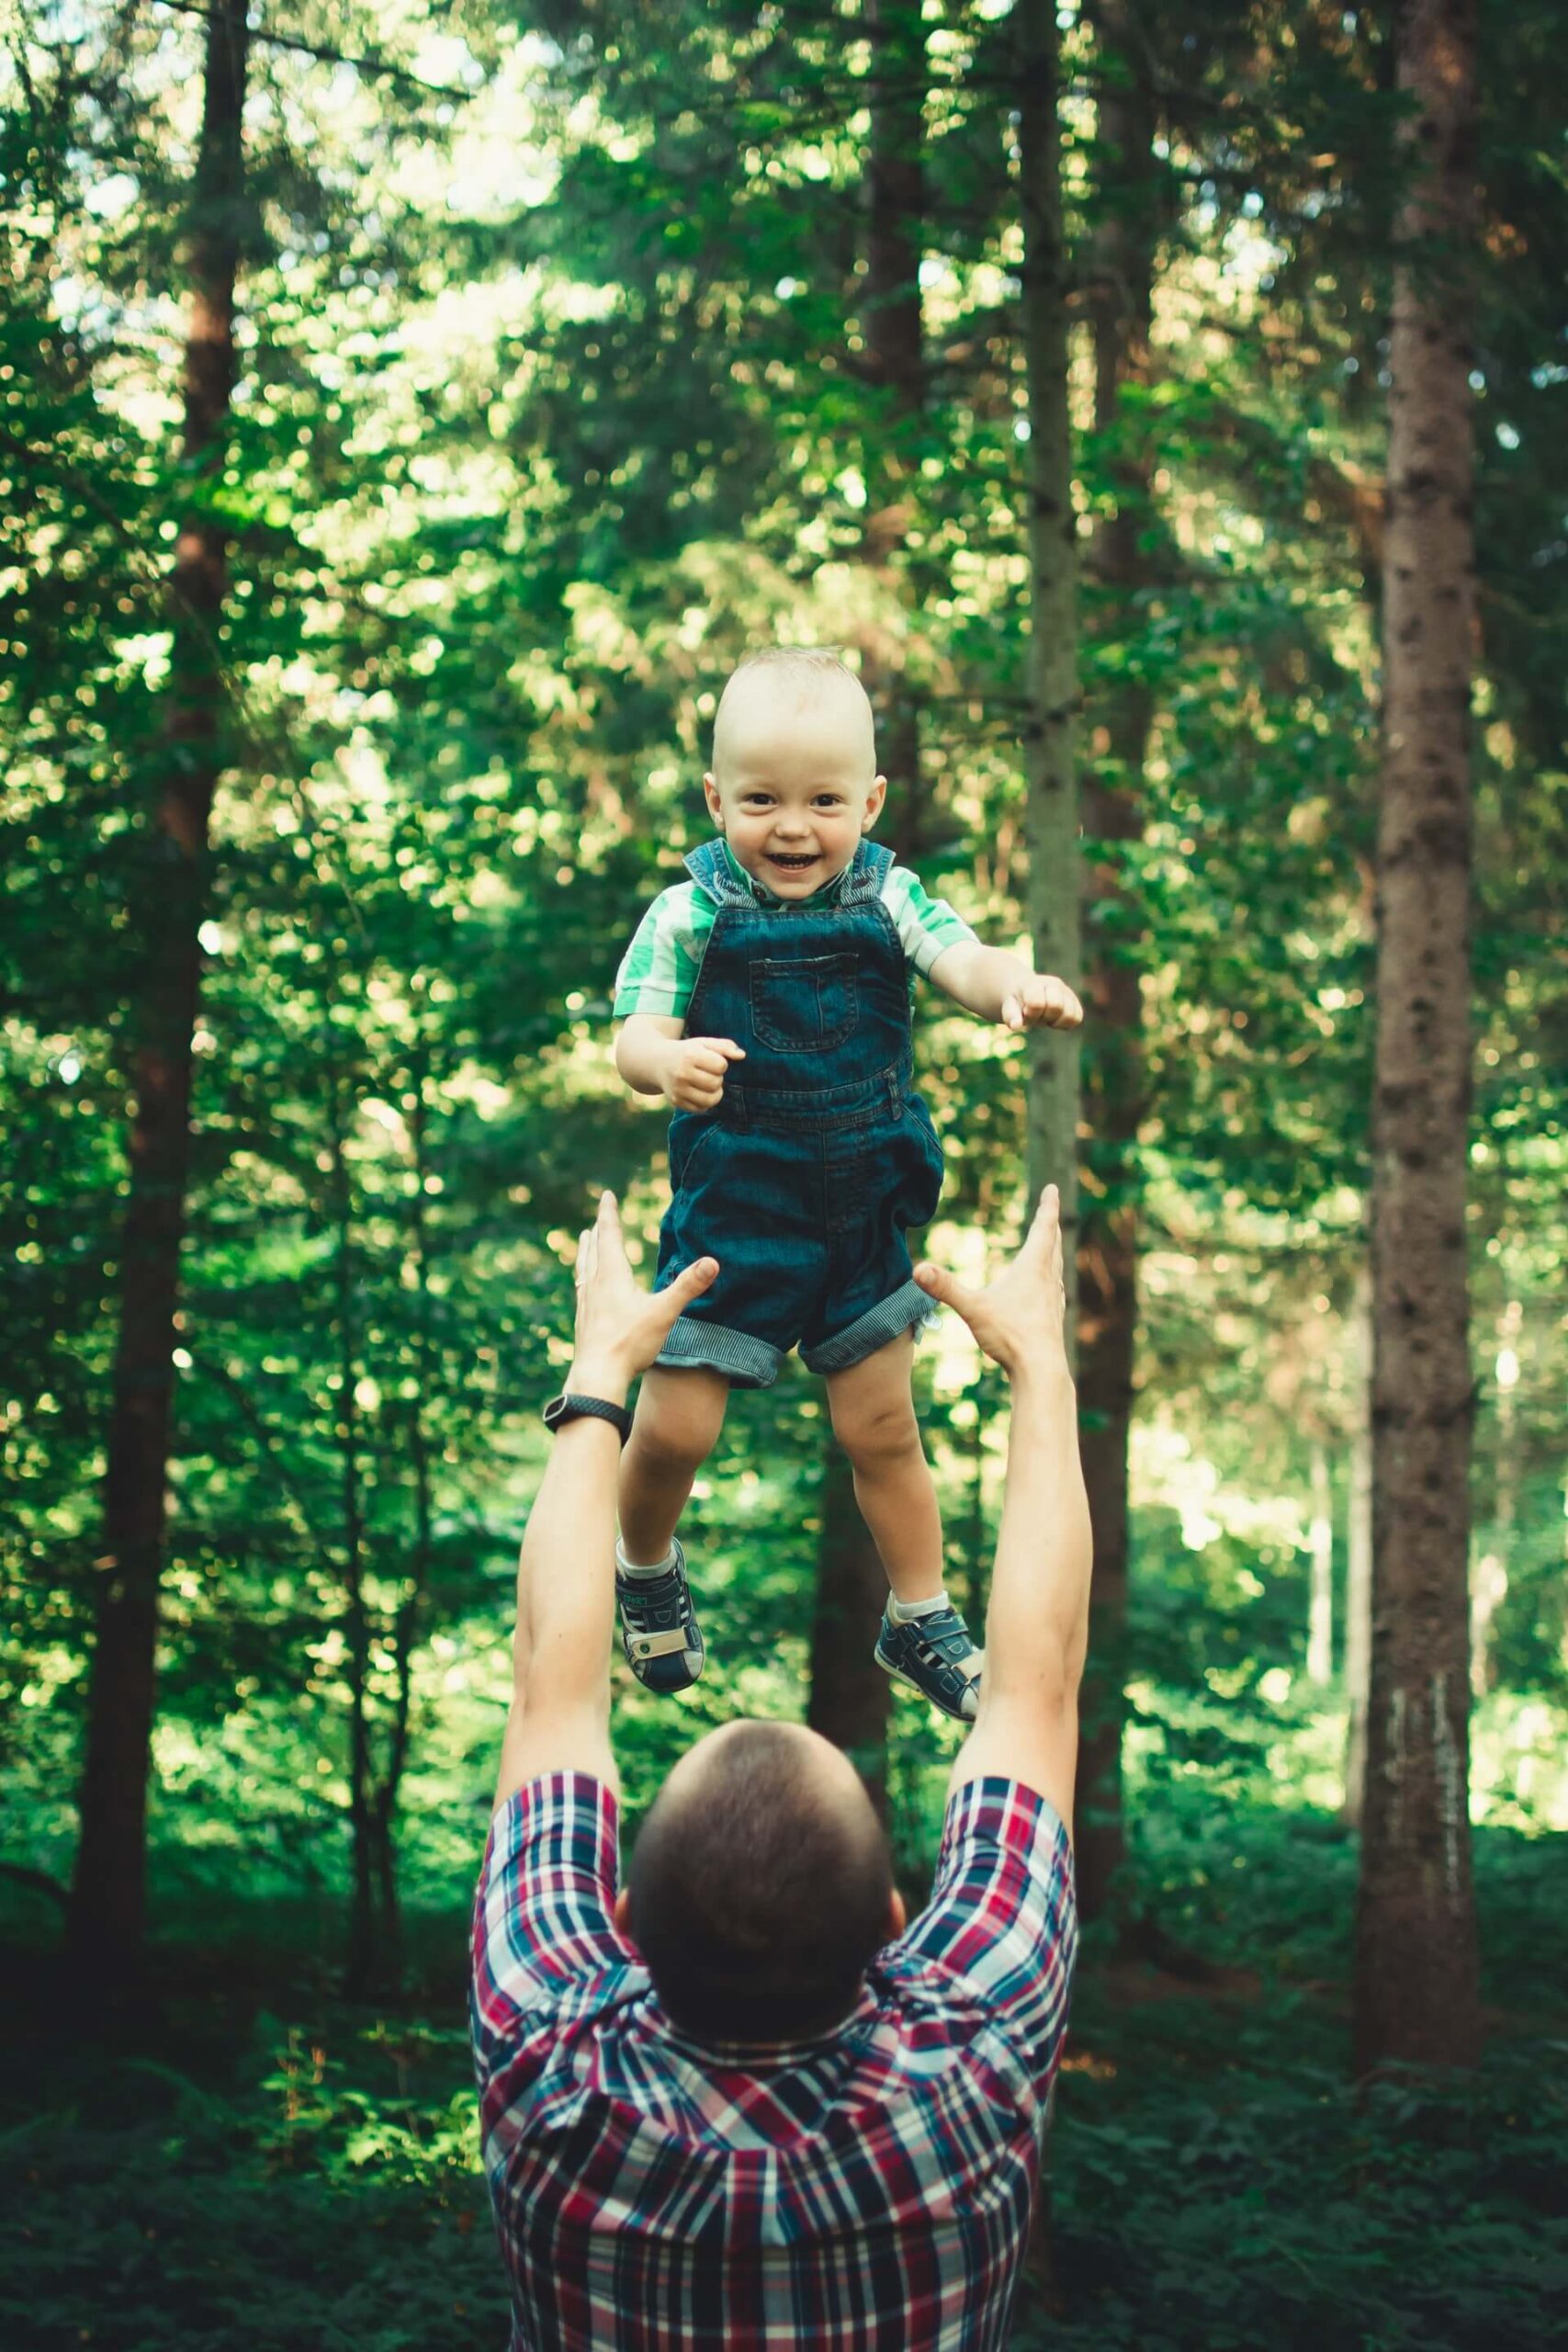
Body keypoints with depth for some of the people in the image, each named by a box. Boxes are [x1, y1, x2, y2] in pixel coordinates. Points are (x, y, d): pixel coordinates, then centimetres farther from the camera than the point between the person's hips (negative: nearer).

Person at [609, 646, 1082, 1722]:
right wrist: (668, 1062, -44)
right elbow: (635, 1036, -20)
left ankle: (922, 1620, 32)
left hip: (863, 1211, 2)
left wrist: (1017, 988, -46)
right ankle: (648, 1573, 31)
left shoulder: (886, 898, -7)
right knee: (674, 1427, -1)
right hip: (731, 1214, -2)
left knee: (882, 1430, 13)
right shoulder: (690, 914, -13)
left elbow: (963, 961, -22)